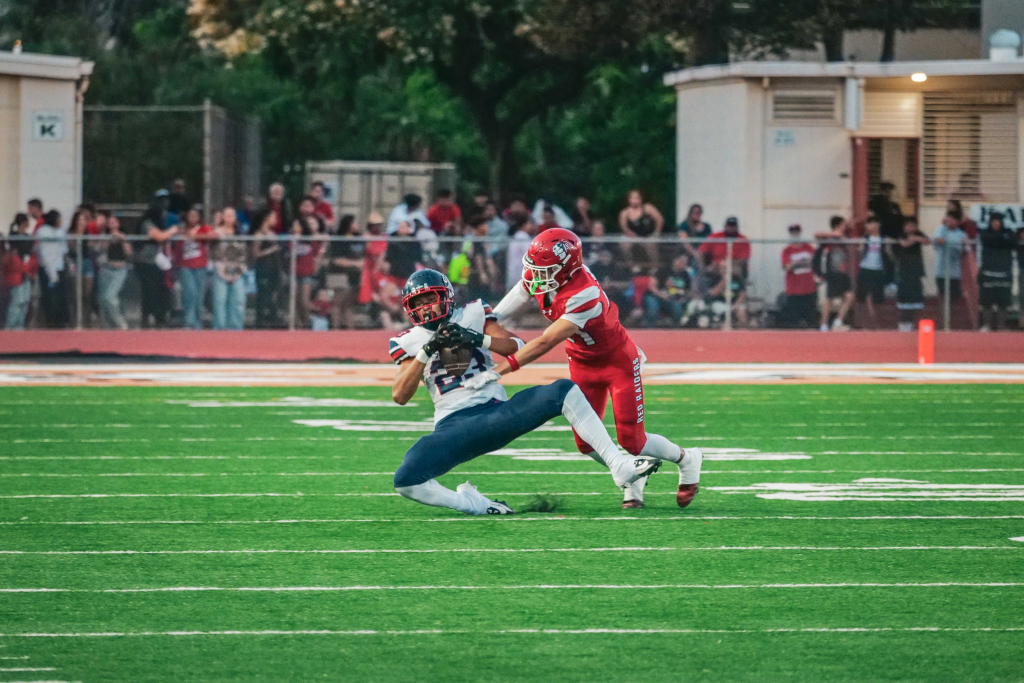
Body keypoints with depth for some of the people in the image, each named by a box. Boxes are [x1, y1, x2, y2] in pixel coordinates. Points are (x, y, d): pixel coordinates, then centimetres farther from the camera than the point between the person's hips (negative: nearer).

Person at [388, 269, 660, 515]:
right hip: (454, 425, -1)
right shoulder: (410, 342, 9)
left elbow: (518, 348, -1)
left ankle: (620, 467, -20)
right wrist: (426, 352, -14)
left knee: (563, 392, -21)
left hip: (496, 411, 1)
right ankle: (473, 503, -5)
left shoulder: (472, 316, 10)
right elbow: (399, 395, -4)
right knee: (406, 480, -27)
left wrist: (480, 339, -18)